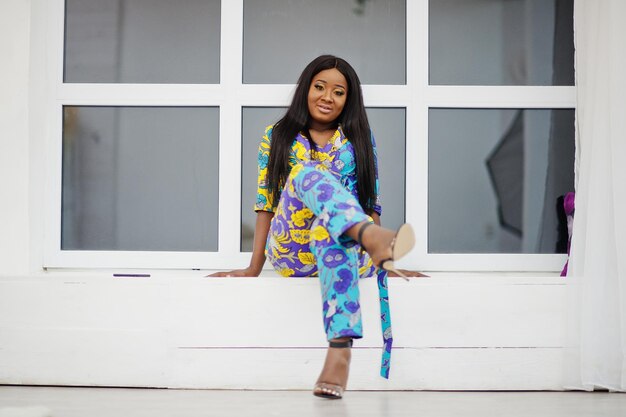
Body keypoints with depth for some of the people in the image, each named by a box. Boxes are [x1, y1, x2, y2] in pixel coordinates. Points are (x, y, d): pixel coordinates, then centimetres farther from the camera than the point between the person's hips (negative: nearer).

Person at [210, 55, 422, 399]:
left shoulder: (359, 139, 17)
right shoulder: (277, 137, 15)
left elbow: (370, 204, 14)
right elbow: (266, 203, 11)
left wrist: (382, 260, 2)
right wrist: (254, 268, 3)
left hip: (348, 248, 0)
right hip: (291, 250, 0)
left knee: (330, 223, -39)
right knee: (308, 173, -31)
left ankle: (340, 350, -54)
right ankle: (379, 240, -62)